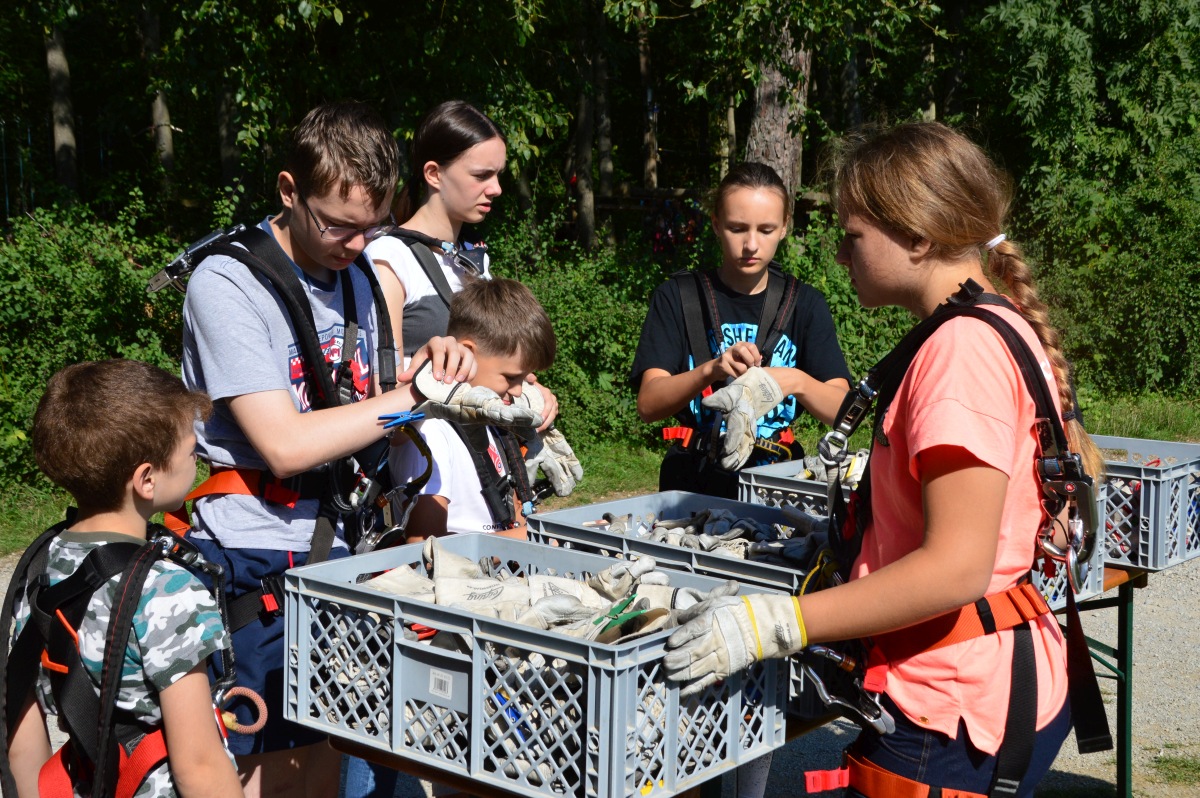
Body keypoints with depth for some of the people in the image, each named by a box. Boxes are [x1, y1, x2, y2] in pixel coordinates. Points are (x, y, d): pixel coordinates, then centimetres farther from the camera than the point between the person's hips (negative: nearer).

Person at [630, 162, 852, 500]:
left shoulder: (804, 304, 10)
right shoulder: (677, 297, 6)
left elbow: (841, 410, 1)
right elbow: (648, 405, -5)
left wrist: (797, 381, -20)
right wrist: (711, 370, -22)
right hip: (693, 484, -1)